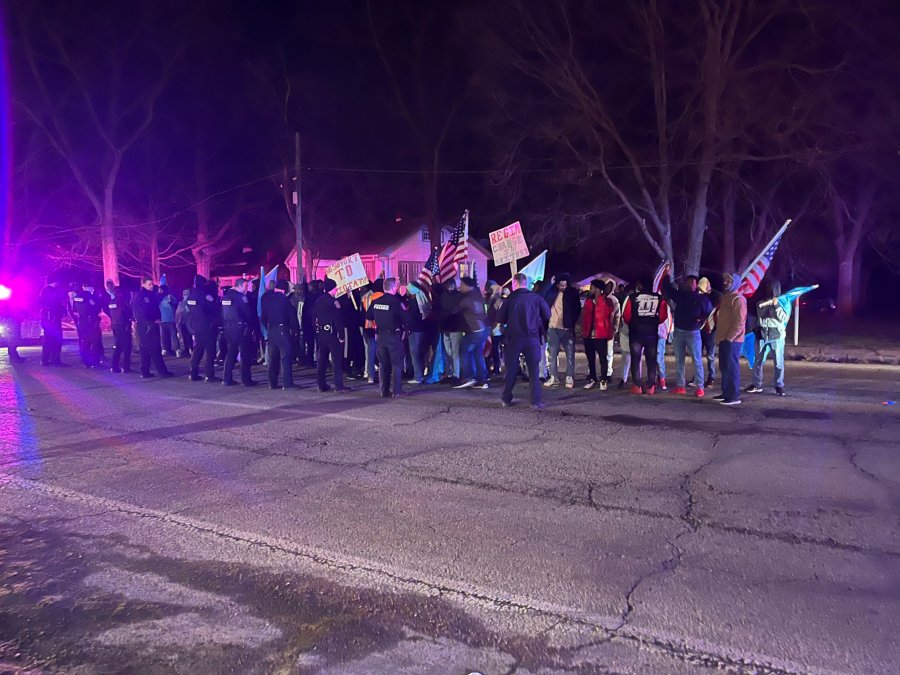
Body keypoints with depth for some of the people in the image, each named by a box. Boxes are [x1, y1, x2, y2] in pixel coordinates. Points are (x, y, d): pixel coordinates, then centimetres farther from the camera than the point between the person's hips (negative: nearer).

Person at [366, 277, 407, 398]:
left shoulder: (376, 302, 1)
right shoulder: (395, 301, -15)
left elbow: (368, 316, 11)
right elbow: (405, 318, -15)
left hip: (381, 335, 5)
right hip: (394, 335, -5)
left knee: (384, 364, 12)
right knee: (397, 364, 2)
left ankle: (384, 391, 15)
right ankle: (397, 391, 2)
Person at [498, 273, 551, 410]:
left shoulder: (510, 298, -4)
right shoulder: (536, 298, -2)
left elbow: (500, 318, 0)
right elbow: (547, 315, 3)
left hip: (514, 338, 0)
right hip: (532, 337, 0)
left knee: (511, 368, 10)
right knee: (534, 370, 4)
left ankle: (506, 399, 16)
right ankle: (536, 401, -1)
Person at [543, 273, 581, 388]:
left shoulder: (572, 292, -3)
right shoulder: (551, 292, 0)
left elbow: (577, 309, 1)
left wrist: (572, 322, -6)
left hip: (567, 328, -2)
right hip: (553, 327, 2)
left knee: (570, 354, 1)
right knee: (552, 354, 7)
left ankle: (570, 378, 8)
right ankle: (554, 378, 16)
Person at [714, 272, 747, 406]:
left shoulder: (738, 299, -10)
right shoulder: (724, 298, 19)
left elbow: (739, 321, -17)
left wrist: (730, 337, -18)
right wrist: (719, 337, 15)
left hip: (732, 340, -9)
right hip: (723, 339, 9)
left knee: (732, 367, -8)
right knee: (724, 367, 12)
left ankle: (734, 396, -6)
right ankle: (726, 393, 20)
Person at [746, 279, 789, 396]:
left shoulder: (784, 302, 1)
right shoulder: (762, 302, 8)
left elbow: (784, 318, -9)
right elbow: (759, 314, -4)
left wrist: (776, 305, -15)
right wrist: (768, 304, -13)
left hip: (777, 336, -2)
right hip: (762, 335, 3)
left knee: (779, 363, -2)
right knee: (758, 361, 6)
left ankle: (779, 386, 5)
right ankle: (757, 385, 14)